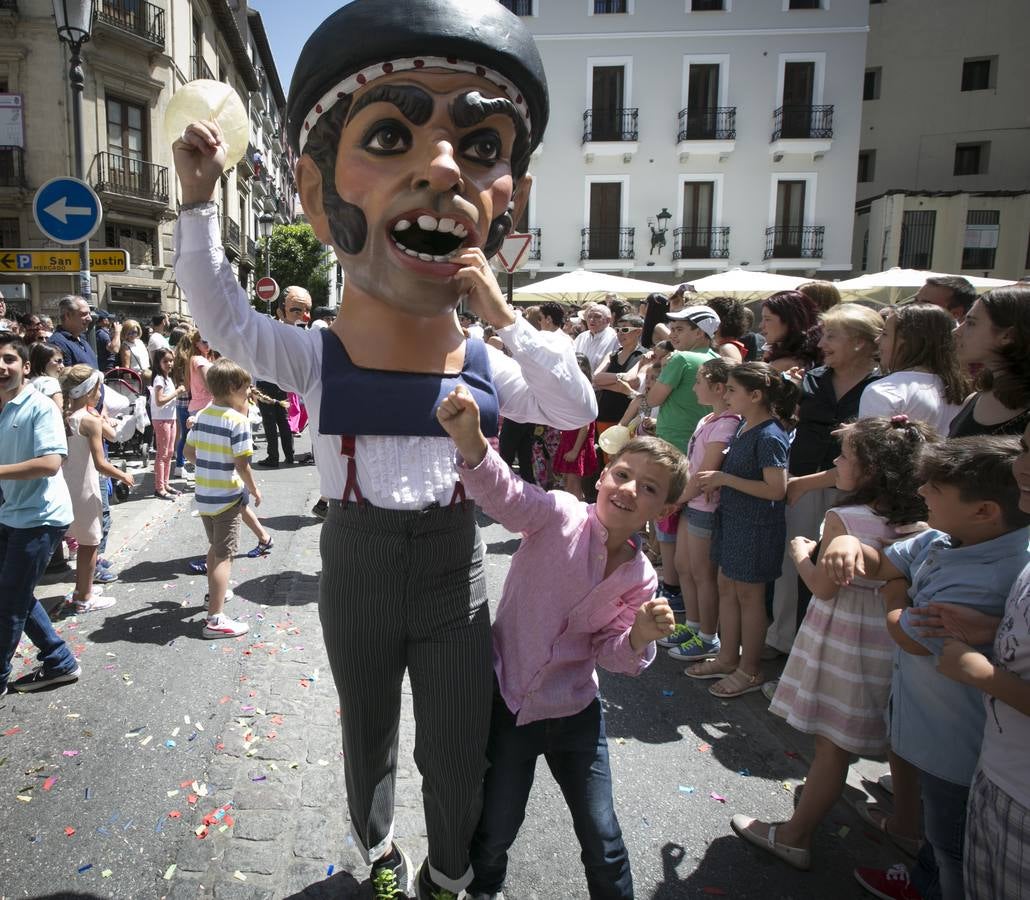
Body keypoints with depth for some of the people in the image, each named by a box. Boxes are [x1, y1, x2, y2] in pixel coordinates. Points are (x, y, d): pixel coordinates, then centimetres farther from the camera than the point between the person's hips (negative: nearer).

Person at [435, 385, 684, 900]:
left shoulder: (640, 578, -6)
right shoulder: (559, 516, -19)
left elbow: (612, 657, -1)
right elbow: (503, 494, -38)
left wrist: (639, 638, -23)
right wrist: (469, 440, -57)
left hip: (574, 712, 3)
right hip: (508, 698, -2)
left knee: (601, 835, 11)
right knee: (497, 828, 13)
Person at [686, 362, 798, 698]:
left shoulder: (769, 436, -22)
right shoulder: (743, 426, 5)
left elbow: (776, 489, -26)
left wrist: (724, 478, -23)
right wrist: (716, 481, 0)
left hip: (756, 527, -9)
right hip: (732, 519, 9)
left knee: (749, 594, 5)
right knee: (726, 587, 17)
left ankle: (750, 671, 22)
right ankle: (728, 657, 33)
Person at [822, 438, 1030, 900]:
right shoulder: (946, 540, -10)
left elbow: (910, 634, -30)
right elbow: (883, 563, 5)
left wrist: (896, 600, -8)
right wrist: (850, 543, -18)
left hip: (958, 752, -9)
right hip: (934, 727, 10)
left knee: (955, 849, 16)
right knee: (939, 827, 34)